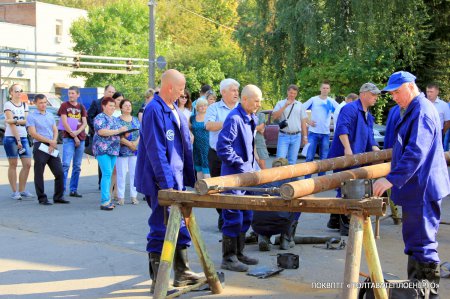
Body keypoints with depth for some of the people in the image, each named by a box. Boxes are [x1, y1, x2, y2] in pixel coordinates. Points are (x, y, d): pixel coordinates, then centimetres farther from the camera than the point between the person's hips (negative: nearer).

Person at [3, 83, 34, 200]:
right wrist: (18, 139, -17)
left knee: (27, 164, 1)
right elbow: (11, 123, -11)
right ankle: (14, 192, 4)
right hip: (11, 138, -5)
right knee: (13, 164, -2)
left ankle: (22, 190, 12)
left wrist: (14, 121, -18)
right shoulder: (8, 105, -3)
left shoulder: (25, 105, 14)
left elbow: (26, 121, 0)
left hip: (23, 137, 5)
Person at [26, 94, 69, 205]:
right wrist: (50, 141, -12)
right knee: (39, 174, 1)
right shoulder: (31, 116, -3)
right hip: (40, 147, -5)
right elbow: (33, 134, -10)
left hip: (52, 147, 5)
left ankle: (58, 196, 12)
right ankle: (42, 198, 9)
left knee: (59, 172, 2)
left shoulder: (50, 115, 15)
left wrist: (54, 142, -6)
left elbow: (55, 131, 14)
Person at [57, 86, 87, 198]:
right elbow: (64, 123, -6)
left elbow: (85, 123, 6)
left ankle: (73, 190, 12)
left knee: (77, 166, 6)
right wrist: (74, 136, -10)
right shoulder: (64, 105, 2)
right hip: (68, 138, -4)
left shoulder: (81, 107, 14)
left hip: (80, 139, 4)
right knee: (66, 164, -13)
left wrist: (77, 132, -12)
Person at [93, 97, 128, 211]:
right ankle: (105, 201, -15)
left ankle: (107, 200, 9)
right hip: (103, 150, -7)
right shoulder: (100, 118, -4)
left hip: (114, 150, 8)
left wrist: (125, 132, 1)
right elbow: (101, 132, -19)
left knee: (108, 175, 7)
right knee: (107, 174, -14)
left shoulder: (115, 119, 21)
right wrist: (118, 131, -19)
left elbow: (120, 133, 26)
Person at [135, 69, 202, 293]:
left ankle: (182, 273, 26)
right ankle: (158, 281, 8)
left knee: (180, 226, 15)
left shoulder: (175, 111, 12)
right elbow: (156, 151, -21)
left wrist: (190, 177, 17)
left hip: (176, 179, 9)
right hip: (160, 182, -9)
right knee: (161, 229, -2)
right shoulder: (154, 111, -17)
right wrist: (167, 183, -22)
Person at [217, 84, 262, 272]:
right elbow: (223, 147, -23)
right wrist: (241, 165, -19)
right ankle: (228, 258, 5)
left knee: (245, 216, 16)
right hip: (234, 176, -10)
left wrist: (253, 168, 15)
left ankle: (238, 253, 27)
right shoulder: (234, 119, -17)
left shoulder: (251, 119, 13)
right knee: (233, 218, -4)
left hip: (247, 175, 10)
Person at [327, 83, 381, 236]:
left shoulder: (368, 116, 20)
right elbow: (342, 127, -25)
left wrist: (375, 149, 5)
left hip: (356, 158, 10)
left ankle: (335, 221, 27)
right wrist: (347, 148, -32)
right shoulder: (350, 108, -11)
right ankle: (346, 225, -3)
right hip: (342, 156, -10)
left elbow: (369, 137, 23)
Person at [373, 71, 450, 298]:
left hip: (421, 189, -11)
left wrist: (392, 179, -32)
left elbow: (416, 153, -29)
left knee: (421, 243, -5)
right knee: (417, 240, 18)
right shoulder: (413, 110, 14)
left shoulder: (422, 111, -19)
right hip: (417, 188, 11)